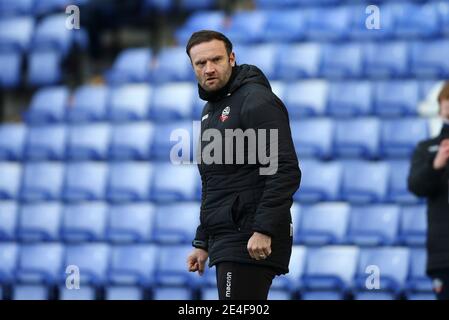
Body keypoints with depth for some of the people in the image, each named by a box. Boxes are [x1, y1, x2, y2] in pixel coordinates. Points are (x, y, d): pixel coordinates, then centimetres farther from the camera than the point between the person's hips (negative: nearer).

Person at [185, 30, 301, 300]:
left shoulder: (256, 100, -9)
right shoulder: (211, 110, 21)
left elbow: (285, 172, -18)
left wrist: (263, 230, -25)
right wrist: (203, 243, 24)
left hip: (252, 242, -10)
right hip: (226, 240, 10)